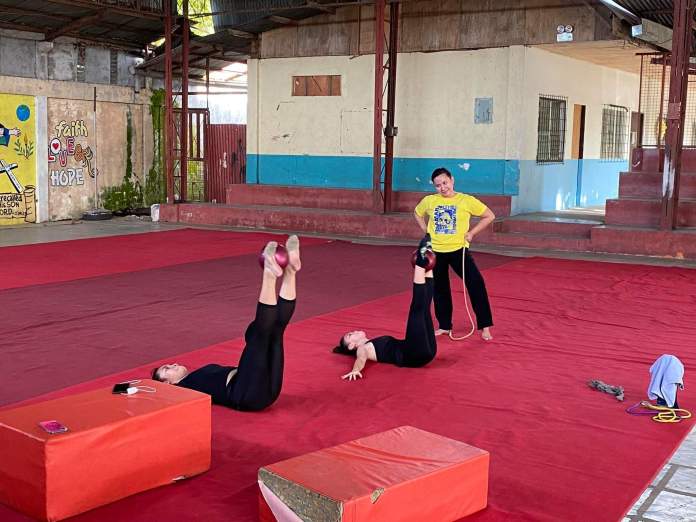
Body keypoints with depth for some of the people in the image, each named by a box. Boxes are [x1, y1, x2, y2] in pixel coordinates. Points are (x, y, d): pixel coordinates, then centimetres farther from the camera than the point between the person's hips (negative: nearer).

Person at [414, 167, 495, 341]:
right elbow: (417, 213, 21)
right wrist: (426, 231, 8)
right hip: (435, 251, 3)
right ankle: (444, 326, 26)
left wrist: (472, 233, -6)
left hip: (458, 249, -3)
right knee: (440, 289, 11)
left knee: (476, 284, -14)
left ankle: (485, 326, -4)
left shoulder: (466, 200, -8)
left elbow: (489, 216, 0)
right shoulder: (429, 201, 0)